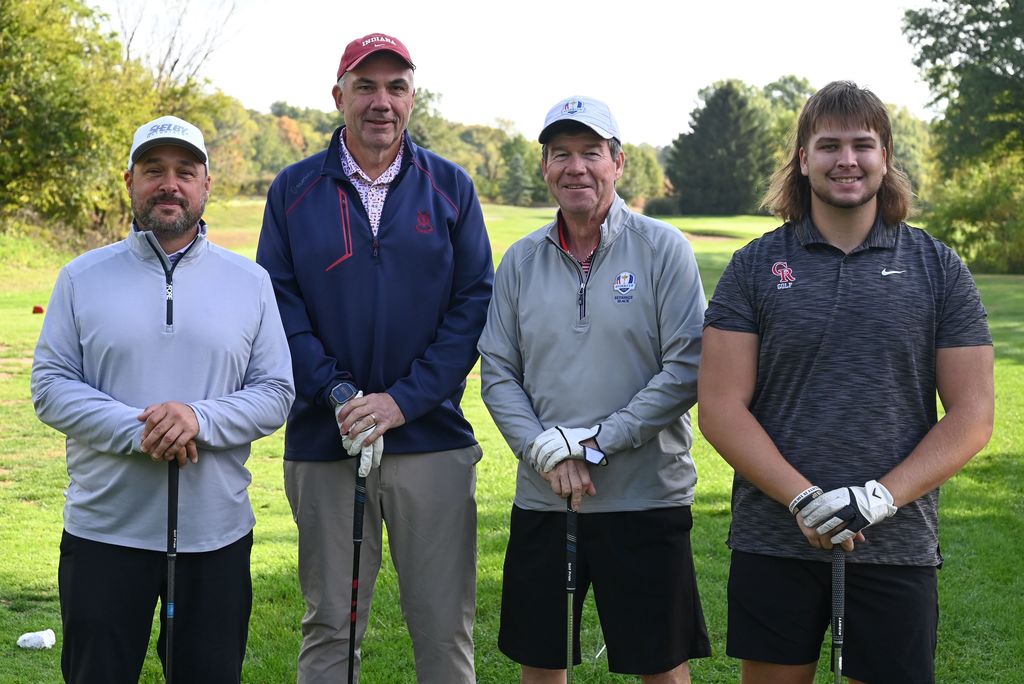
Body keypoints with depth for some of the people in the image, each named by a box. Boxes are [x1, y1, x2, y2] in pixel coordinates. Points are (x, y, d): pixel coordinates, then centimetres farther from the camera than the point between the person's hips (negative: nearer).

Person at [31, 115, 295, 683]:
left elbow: (276, 392, 2)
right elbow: (50, 387, -1)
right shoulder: (82, 278, 4)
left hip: (217, 532, 1)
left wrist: (201, 419, -17)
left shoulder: (250, 282, 6)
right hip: (103, 530, 0)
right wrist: (137, 431, -17)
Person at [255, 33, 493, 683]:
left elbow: (475, 302, 0)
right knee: (329, 626, 8)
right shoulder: (295, 189, 6)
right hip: (324, 440, 0)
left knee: (445, 627, 4)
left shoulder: (450, 186, 5)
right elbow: (279, 301, 1)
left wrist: (405, 399, -10)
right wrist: (335, 393, -13)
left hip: (433, 439, 0)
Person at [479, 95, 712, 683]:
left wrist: (596, 443, -14)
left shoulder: (664, 249, -4)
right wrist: (548, 454, -10)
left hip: (647, 497, -3)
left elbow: (687, 369, -10)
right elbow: (498, 374, 5)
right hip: (540, 499, 4)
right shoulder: (521, 261, 7)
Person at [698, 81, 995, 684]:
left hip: (896, 546, 0)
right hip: (774, 540, 0)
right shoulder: (756, 267, 3)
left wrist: (879, 497, -13)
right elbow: (722, 409, -3)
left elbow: (972, 415, 0)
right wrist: (804, 499, -15)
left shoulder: (939, 270, 4)